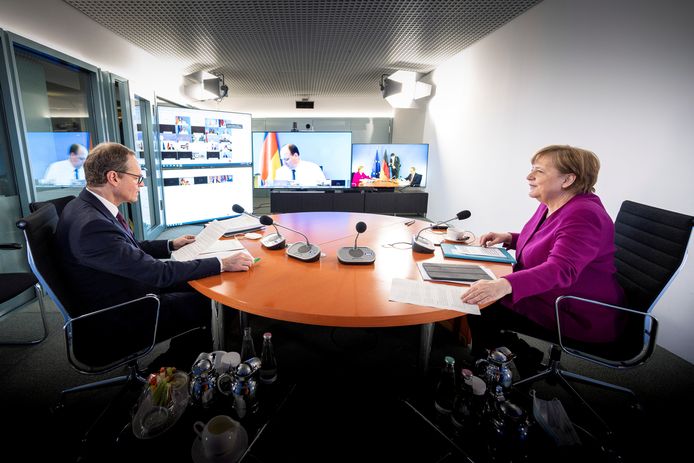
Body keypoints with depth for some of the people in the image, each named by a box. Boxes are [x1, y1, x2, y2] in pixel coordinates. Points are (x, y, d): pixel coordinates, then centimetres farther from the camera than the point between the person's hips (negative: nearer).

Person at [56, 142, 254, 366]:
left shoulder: (88, 205, -1)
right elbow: (157, 272, -31)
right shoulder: (91, 225, -32)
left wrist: (171, 245, 12)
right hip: (120, 319, -9)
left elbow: (129, 249, 12)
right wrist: (222, 264, -29)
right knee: (206, 302, -1)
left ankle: (178, 361, 26)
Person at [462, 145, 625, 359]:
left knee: (483, 309, -15)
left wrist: (504, 285, -54)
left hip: (582, 318, -9)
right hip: (550, 297, 9)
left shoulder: (582, 216, -25)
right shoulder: (551, 205, 5)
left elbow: (560, 270, -38)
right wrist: (509, 238, 5)